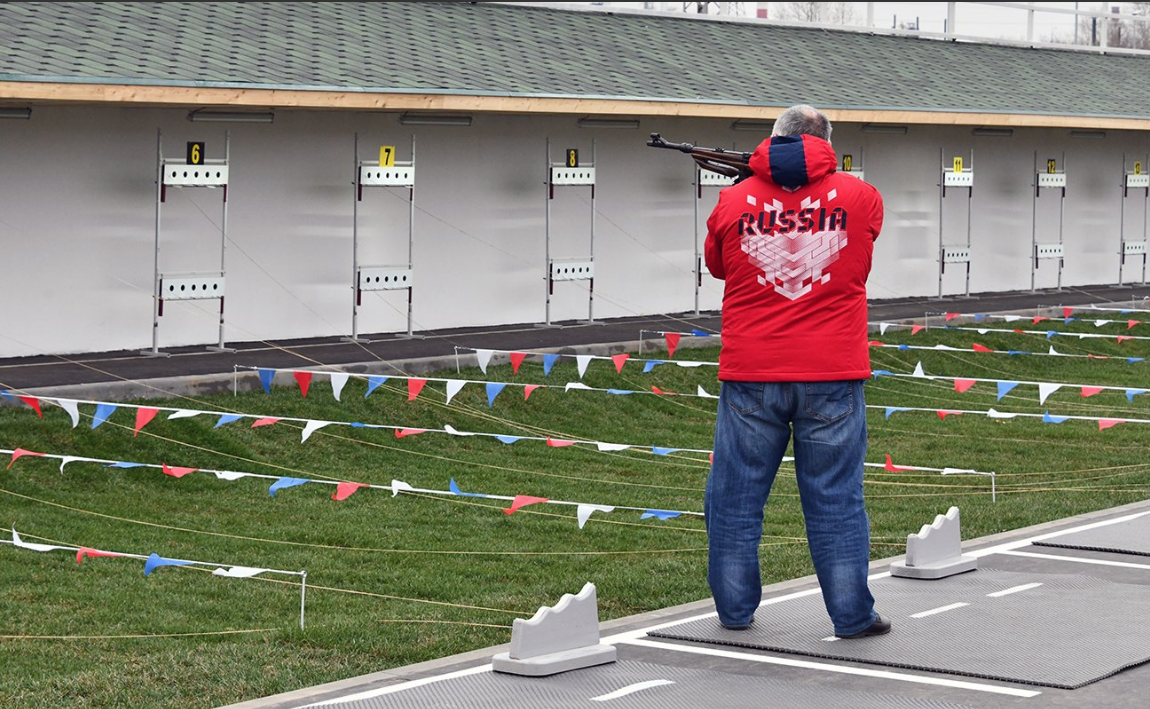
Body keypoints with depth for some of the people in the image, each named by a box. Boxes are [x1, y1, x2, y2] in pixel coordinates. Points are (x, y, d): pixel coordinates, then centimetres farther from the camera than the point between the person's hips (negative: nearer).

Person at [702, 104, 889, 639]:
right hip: (831, 375, 0)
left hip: (750, 377, 0)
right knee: (835, 499, 7)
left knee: (736, 495, 12)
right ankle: (852, 615, 11)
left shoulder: (733, 202, 0)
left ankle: (735, 609, 19)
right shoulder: (859, 197, -1)